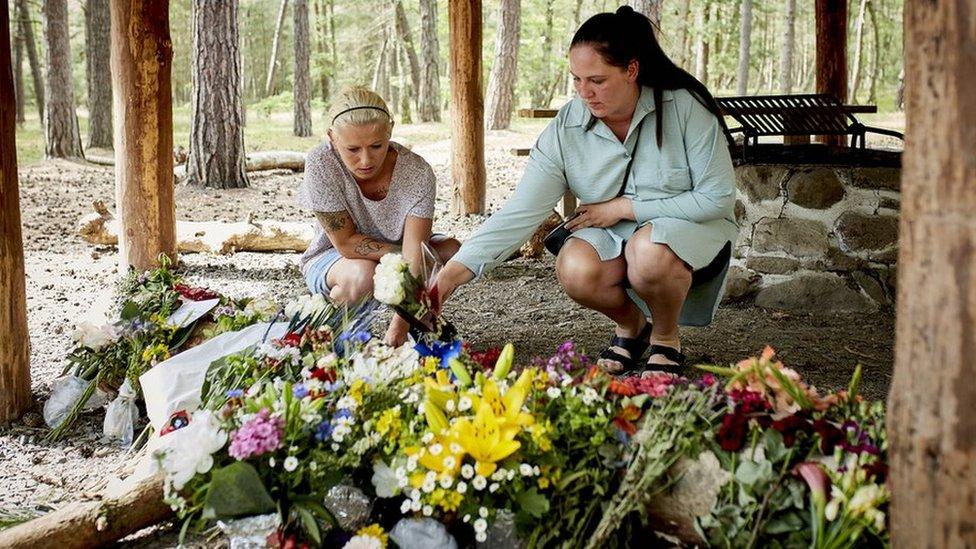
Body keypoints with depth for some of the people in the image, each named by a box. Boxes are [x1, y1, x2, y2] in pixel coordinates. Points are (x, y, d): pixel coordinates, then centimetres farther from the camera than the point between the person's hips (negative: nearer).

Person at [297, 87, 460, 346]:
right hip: (334, 258, -2)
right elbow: (346, 242, -24)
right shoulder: (321, 164, -29)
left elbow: (414, 251, -33)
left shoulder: (417, 173, -27)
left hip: (396, 249, 2)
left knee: (453, 252, -22)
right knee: (363, 274, -36)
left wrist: (399, 327, -42)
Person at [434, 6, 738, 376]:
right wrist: (451, 275, -28)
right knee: (575, 271, -30)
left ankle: (666, 340, -4)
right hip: (614, 236, 3)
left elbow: (718, 198, -17)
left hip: (694, 226, -3)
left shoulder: (685, 107, -19)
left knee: (649, 251, -37)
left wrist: (624, 207, -18)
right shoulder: (565, 130, -12)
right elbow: (519, 213, -17)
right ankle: (631, 325, 5)